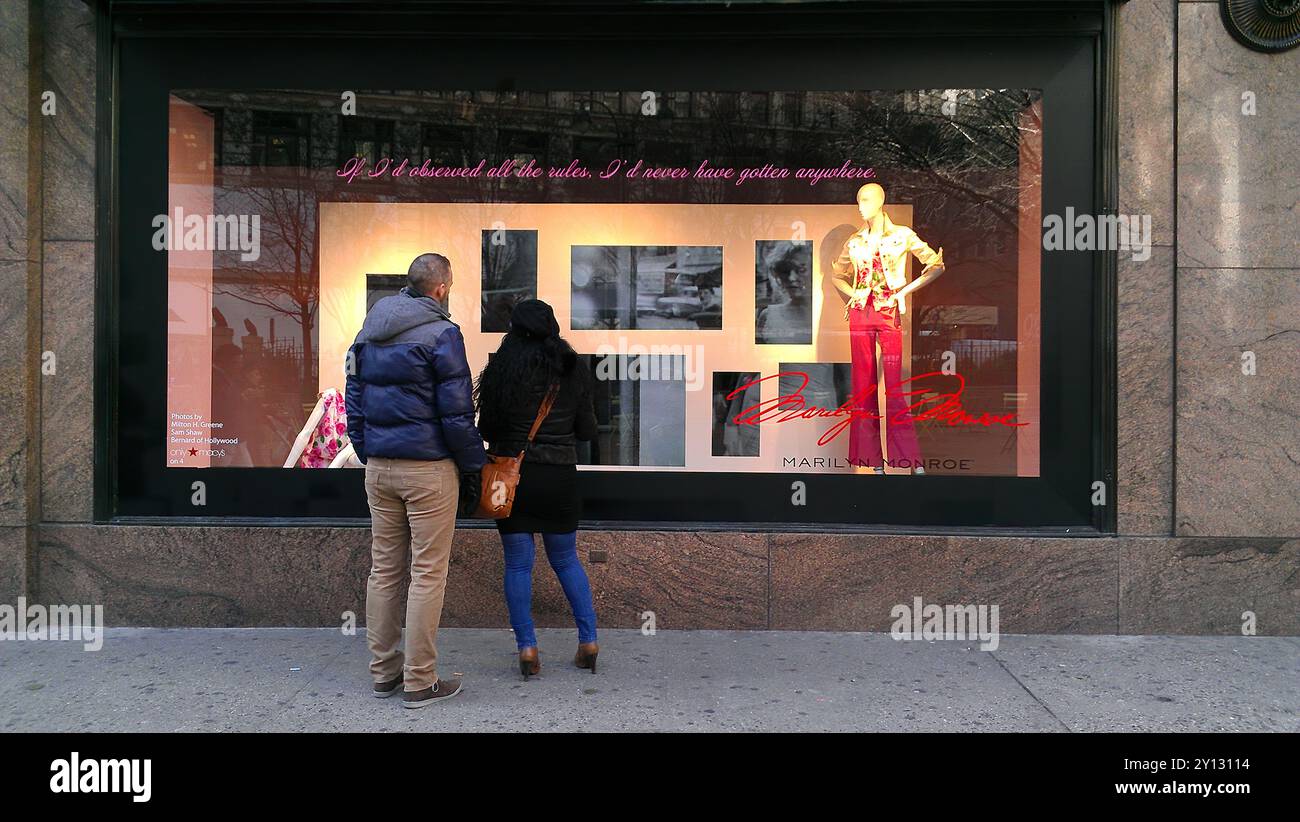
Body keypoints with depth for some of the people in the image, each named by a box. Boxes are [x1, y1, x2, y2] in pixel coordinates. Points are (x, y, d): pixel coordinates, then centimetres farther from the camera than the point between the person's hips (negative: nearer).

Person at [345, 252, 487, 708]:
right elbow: (456, 413, -13)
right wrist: (474, 465, -3)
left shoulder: (367, 333, 11)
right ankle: (420, 682, 6)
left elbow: (354, 405, 14)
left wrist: (368, 456, 19)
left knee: (384, 569, 14)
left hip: (378, 468, 7)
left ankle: (382, 671, 23)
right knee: (428, 573, 0)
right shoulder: (441, 333, -11)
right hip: (429, 468, -7)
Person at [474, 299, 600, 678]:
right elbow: (587, 430, 4)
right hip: (560, 476, 2)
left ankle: (527, 648, 6)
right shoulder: (574, 370, 0)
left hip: (513, 475, -2)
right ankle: (589, 640, 16)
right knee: (566, 560, 16)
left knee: (518, 564, 7)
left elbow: (486, 429, -4)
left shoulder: (502, 368, -5)